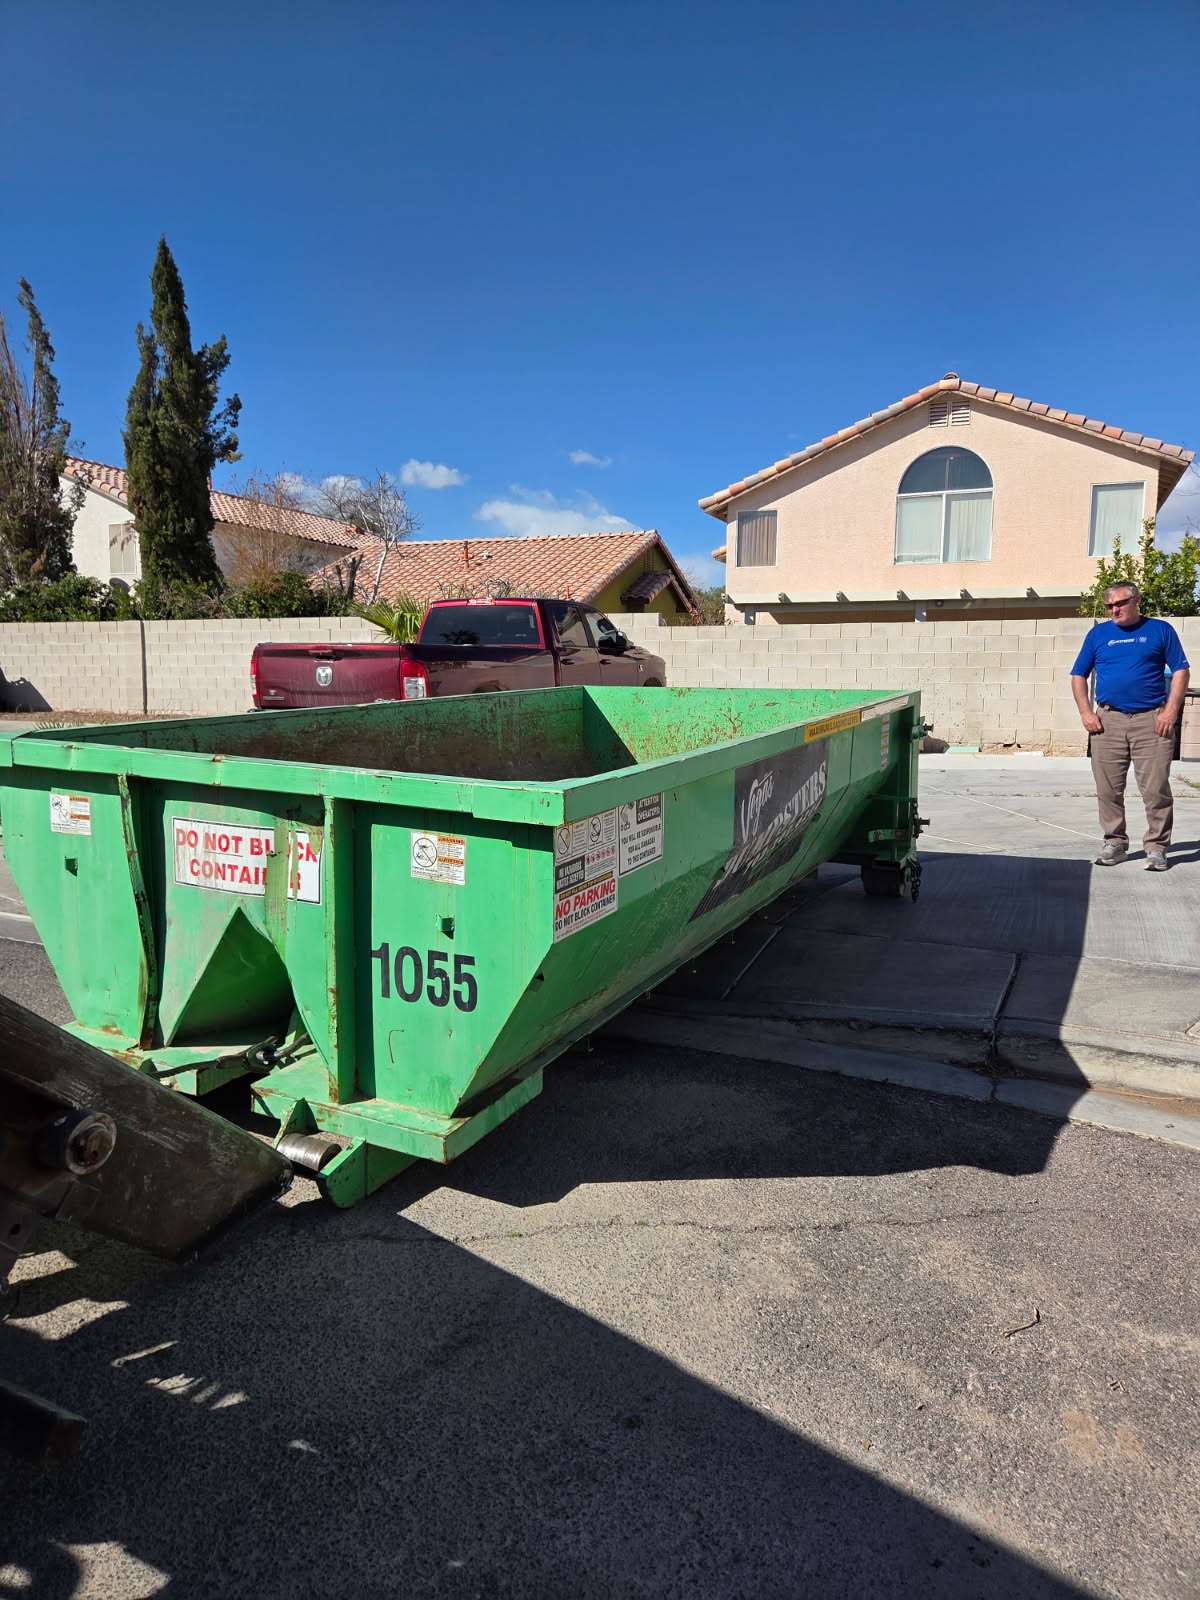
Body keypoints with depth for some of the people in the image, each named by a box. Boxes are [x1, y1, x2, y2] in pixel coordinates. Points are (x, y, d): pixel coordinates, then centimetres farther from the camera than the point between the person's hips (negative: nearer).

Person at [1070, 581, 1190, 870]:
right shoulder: (1098, 634, 11)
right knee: (1109, 790, 4)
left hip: (1152, 720, -2)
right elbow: (1078, 675, 13)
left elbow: (1180, 671, 4)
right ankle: (1114, 844, 16)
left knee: (1156, 789, -4)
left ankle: (1156, 847, 6)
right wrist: (1086, 712, 1)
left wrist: (1171, 710, -7)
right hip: (1108, 721, 2)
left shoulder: (1160, 630, 7)